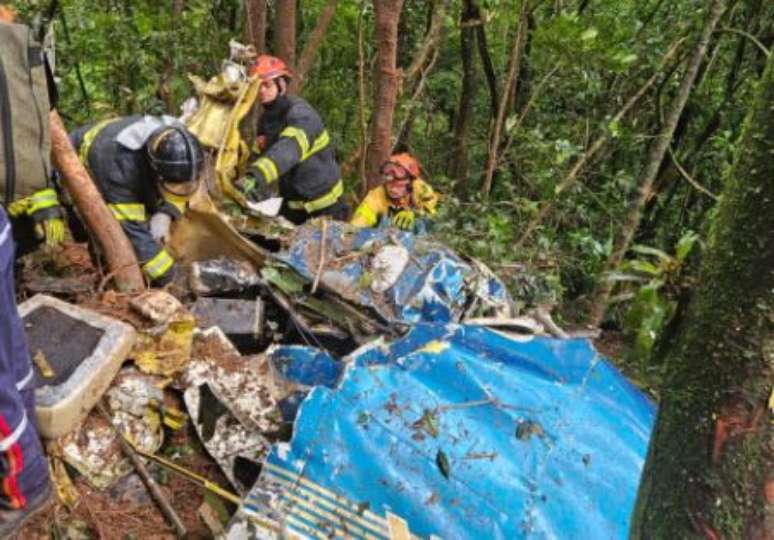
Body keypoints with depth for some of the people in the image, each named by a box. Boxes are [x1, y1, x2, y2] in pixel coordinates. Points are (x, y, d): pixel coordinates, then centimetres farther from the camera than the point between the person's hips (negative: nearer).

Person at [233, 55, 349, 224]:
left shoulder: (300, 114, -21)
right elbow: (258, 157, 4)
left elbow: (290, 149, -41)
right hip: (292, 206, 7)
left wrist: (255, 177, -56)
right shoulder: (265, 120, 5)